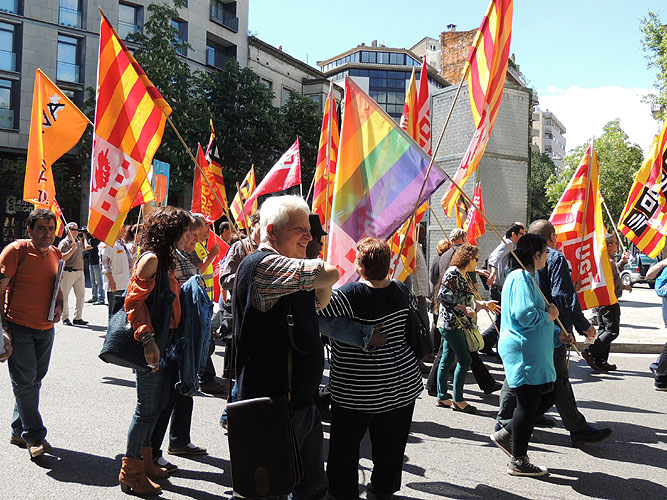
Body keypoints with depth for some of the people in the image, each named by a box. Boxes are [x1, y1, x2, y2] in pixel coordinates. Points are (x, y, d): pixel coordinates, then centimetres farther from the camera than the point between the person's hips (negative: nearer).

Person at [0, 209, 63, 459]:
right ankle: (34, 436, 7)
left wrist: (59, 306, 3)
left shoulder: (56, 254, 8)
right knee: (25, 381, -3)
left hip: (45, 328, 6)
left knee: (34, 380, 12)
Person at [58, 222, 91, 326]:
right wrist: (73, 248, -25)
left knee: (81, 295, 5)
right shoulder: (64, 243, -6)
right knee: (65, 296, 1)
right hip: (68, 272, -7)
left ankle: (78, 318, 12)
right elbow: (63, 258, -18)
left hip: (79, 272, 7)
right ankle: (65, 318, 10)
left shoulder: (79, 242, 17)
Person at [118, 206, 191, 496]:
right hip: (150, 346, -10)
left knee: (156, 405, 17)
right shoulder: (151, 259, -15)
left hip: (162, 344, 10)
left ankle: (145, 461, 31)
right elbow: (134, 301, -21)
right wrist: (148, 339, -27)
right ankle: (131, 473, 12)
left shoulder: (165, 260, 14)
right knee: (147, 408, -1)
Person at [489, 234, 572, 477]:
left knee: (547, 397, 16)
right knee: (528, 404, -1)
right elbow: (524, 315, -28)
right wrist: (549, 315, -10)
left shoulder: (526, 277, 19)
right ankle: (518, 462, 13)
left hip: (534, 353, 11)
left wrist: (556, 334, 15)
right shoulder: (522, 278, -16)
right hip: (523, 352, -11)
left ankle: (505, 434, 24)